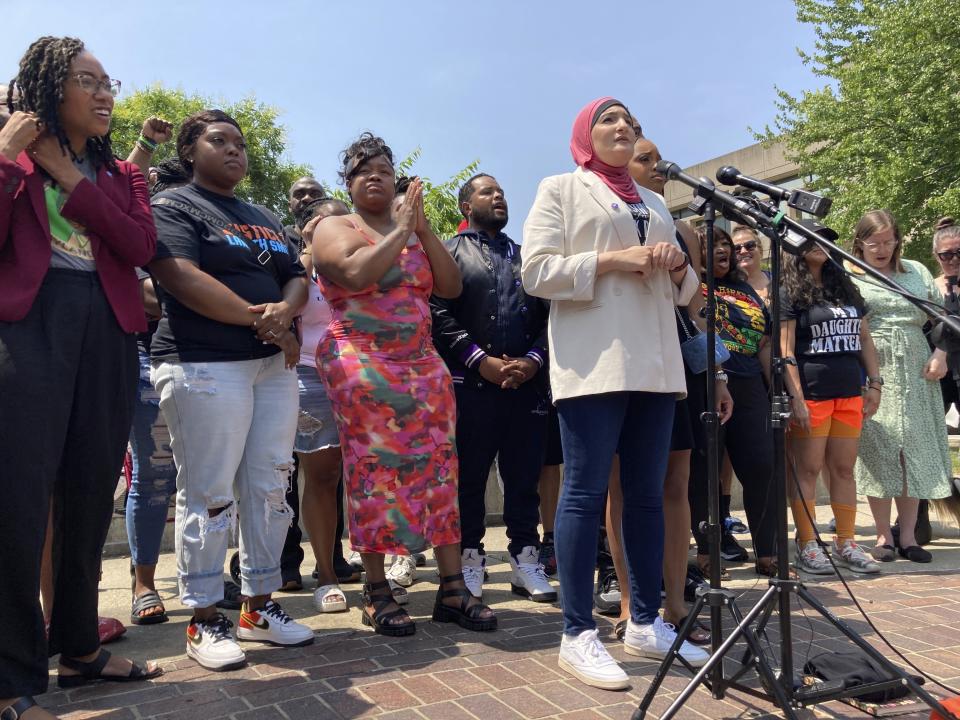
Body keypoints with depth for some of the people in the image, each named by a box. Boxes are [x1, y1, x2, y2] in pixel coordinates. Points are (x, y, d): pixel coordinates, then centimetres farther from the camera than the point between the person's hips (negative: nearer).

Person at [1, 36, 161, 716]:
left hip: (107, 334, 4)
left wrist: (70, 179, -3)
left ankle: (79, 647, 23)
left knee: (90, 497, 9)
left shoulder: (121, 173, 19)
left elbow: (141, 246, -1)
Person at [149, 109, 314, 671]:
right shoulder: (174, 206, 2)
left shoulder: (264, 218, 22)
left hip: (274, 364, 7)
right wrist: (256, 317, -14)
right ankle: (204, 620, 9)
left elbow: (297, 278, 14)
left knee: (270, 488, 6)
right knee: (209, 495, -4)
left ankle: (260, 606, 18)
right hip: (206, 365, -6)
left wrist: (284, 312, -9)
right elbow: (182, 277, -14)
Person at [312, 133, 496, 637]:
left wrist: (423, 228, 0)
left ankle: (452, 588, 5)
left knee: (439, 465, -1)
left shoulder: (415, 231, 18)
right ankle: (376, 592, 6)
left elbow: (451, 286, 6)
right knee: (372, 469, -5)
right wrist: (401, 229, -9)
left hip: (422, 364, 5)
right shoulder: (335, 228, 4)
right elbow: (357, 274, -18)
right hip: (361, 366, -4)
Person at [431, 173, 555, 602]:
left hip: (527, 384, 4)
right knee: (469, 478, 3)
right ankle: (469, 560, 14)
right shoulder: (448, 252, 8)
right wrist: (481, 360, -13)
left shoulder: (525, 256, 22)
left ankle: (525, 559, 16)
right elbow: (439, 314, -5)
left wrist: (534, 359, -4)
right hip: (471, 384, -3)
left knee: (524, 478, 7)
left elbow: (548, 314, 13)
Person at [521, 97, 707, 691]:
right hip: (594, 362, -6)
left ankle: (646, 623, 17)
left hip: (655, 363, 6)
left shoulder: (655, 203, 25)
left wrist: (679, 264, 2)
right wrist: (610, 260, -13)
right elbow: (536, 271, -5)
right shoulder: (561, 189, 8)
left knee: (648, 494, 7)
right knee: (586, 492, -7)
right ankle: (579, 635, 0)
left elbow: (681, 293, 24)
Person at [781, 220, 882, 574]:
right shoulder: (789, 293, -2)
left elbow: (864, 339, 19)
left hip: (850, 394, 6)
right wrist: (796, 398, -16)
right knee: (807, 470, -2)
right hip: (811, 395, -6)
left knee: (844, 469, 9)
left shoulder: (846, 289, 18)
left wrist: (874, 384, 10)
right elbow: (785, 350, -9)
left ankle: (846, 542, 17)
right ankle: (806, 546, 6)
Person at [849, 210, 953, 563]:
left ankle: (908, 534, 13)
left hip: (916, 377, 4)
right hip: (871, 377, -4)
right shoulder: (847, 277, 3)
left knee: (915, 453, 3)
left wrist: (940, 353, 4)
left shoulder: (916, 272, 16)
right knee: (878, 453, -1)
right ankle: (884, 535, 10)